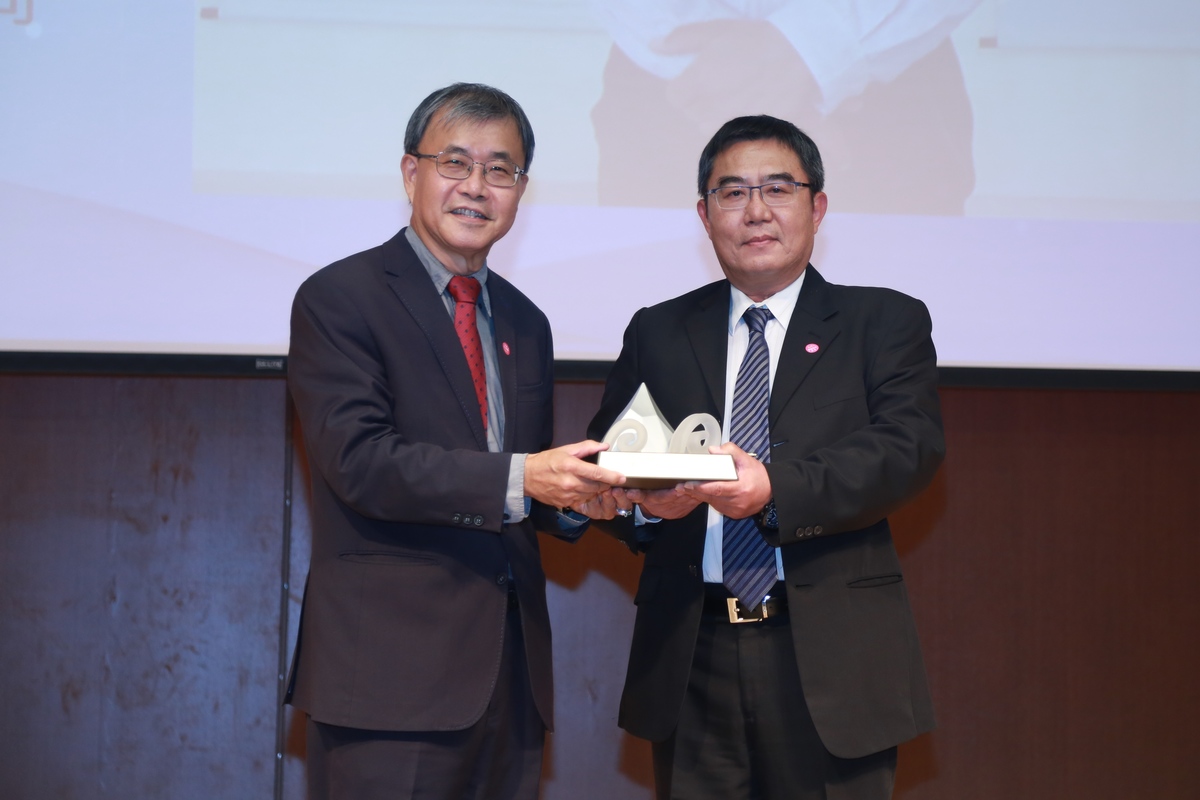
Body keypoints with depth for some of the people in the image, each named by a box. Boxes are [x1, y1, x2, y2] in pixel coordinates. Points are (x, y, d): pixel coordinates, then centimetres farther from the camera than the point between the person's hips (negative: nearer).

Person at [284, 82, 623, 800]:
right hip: (391, 670, -6)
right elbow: (360, 460, -16)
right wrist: (517, 478, -24)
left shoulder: (526, 324, 18)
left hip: (510, 674, 6)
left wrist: (578, 494, -3)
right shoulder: (339, 299, -4)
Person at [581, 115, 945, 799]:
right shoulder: (657, 333, 15)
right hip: (690, 659, 2)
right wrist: (645, 498, -16)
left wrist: (775, 488, -23)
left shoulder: (884, 322, 7)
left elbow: (912, 448, -9)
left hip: (832, 659, -2)